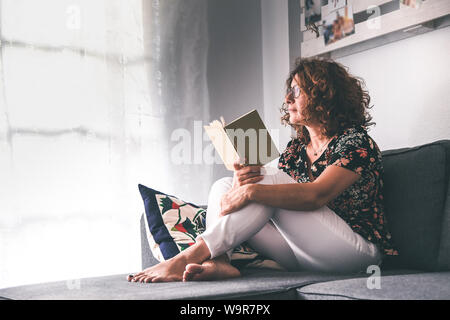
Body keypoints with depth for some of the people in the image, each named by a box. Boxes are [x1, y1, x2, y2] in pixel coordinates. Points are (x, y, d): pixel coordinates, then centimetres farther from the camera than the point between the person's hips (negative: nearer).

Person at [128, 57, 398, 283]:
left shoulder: (356, 141, -7)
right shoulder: (294, 149, 15)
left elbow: (317, 195, -24)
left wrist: (253, 191, -32)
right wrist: (243, 185, -19)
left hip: (358, 250, -7)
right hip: (304, 258, 7)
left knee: (270, 181, -24)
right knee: (224, 186, -4)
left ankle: (187, 258, -28)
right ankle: (218, 262, -31)